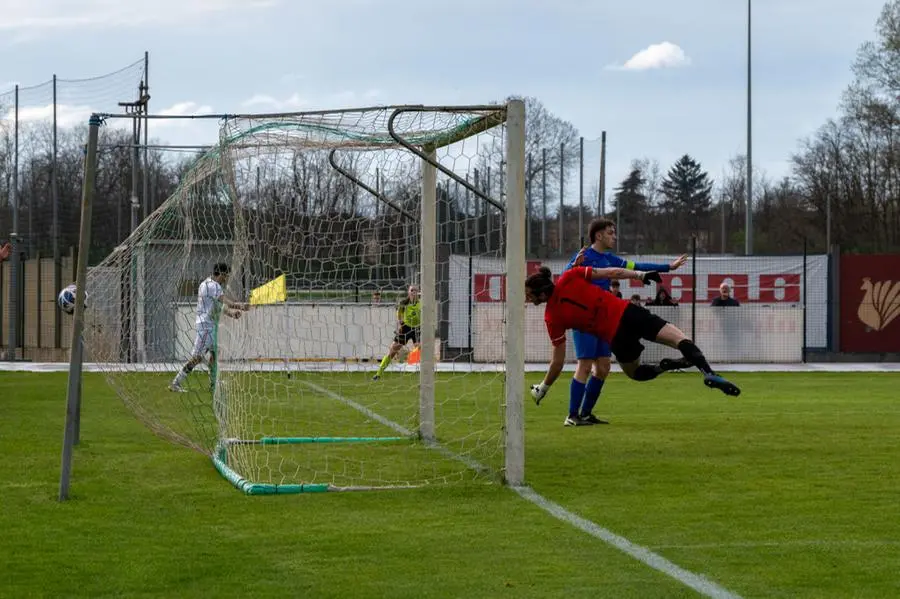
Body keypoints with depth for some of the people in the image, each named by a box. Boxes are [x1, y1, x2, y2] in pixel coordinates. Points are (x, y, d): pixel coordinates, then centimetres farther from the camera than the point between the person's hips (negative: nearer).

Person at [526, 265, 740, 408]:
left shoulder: (552, 317, 0)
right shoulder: (569, 277, 3)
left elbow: (558, 361, 4)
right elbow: (610, 273, 2)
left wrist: (542, 388, 15)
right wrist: (640, 274, 15)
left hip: (615, 336, -1)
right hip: (626, 312, 1)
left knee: (635, 372, 30)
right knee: (680, 339, -7)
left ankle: (664, 366, 2)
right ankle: (707, 372, -32)